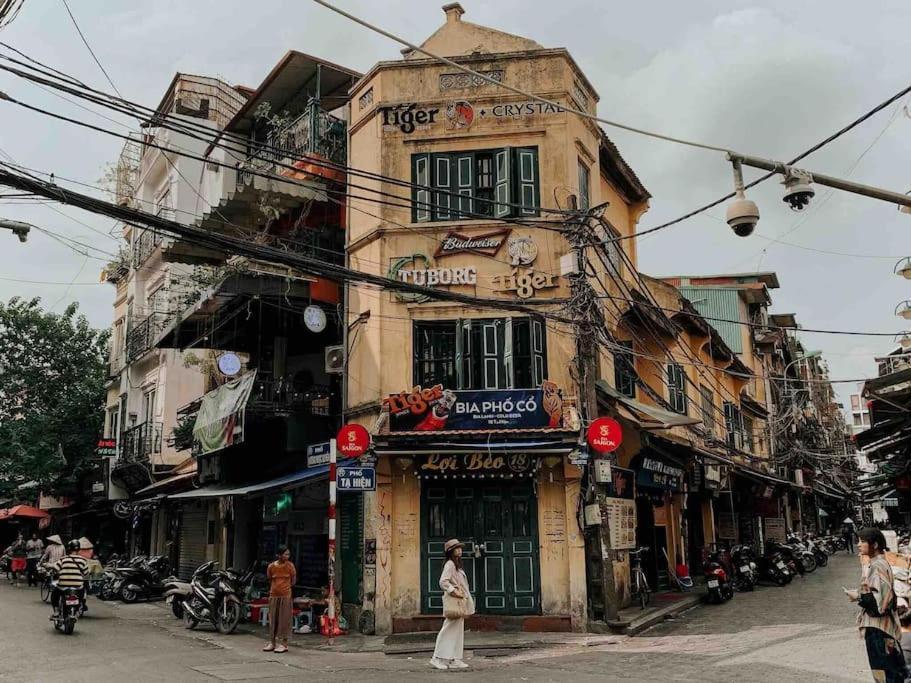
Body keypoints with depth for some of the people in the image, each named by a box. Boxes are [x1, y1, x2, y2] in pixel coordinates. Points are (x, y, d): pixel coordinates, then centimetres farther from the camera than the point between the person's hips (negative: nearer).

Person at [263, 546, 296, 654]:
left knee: (283, 619, 0)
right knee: (273, 619, 8)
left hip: (285, 596, -2)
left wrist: (285, 587, 7)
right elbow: (270, 580, 14)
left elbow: (293, 581, 4)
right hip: (273, 595, 2)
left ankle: (282, 643, 5)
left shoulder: (290, 566, -5)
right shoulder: (271, 566, -1)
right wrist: (276, 587, 12)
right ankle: (272, 642, 17)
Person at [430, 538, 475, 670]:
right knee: (449, 630, -7)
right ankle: (438, 658, -1)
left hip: (460, 602, 10)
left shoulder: (457, 565, 18)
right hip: (453, 601, -10)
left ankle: (455, 660, 13)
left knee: (458, 631, 9)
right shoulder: (450, 564, -12)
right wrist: (454, 591, -22)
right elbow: (443, 582, -22)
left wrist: (465, 597, 15)